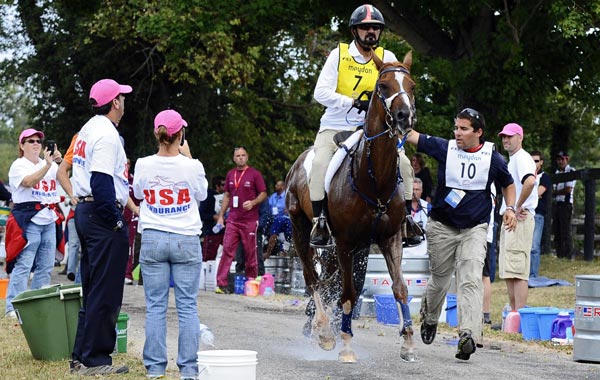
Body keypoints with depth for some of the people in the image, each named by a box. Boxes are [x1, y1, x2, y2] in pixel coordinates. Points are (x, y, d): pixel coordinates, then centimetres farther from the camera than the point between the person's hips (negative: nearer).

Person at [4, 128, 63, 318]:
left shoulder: (49, 164, 18)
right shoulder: (18, 165, 0)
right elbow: (29, 181, -17)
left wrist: (61, 162, -13)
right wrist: (47, 165, -27)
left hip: (48, 219, 7)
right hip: (28, 219, -6)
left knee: (46, 266, 7)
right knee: (23, 265, -12)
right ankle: (13, 307, -13)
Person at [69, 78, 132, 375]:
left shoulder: (87, 131, 16)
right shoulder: (106, 134, -15)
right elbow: (101, 183, -23)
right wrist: (116, 220, -17)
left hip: (84, 213, 10)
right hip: (102, 217, -10)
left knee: (92, 290, 14)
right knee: (105, 292, -6)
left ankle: (81, 357, 16)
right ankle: (94, 359, -4)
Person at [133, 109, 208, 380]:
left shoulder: (144, 165, -5)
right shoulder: (191, 167, -10)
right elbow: (202, 194, 10)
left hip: (152, 239, 1)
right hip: (186, 240, -1)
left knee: (155, 306, 6)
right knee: (187, 306, 3)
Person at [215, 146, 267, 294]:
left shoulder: (254, 174, 0)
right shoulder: (230, 174, 13)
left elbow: (263, 194, 1)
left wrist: (253, 202, -17)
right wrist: (221, 215, 15)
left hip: (250, 220, -3)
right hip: (233, 219, 3)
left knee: (250, 253, 1)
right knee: (227, 250, -6)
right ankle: (221, 284, -9)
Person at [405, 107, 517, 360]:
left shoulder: (492, 158, -3)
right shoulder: (444, 148, -5)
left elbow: (508, 185, 15)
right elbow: (411, 136, -8)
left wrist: (510, 209, 1)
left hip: (474, 228, -1)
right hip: (441, 226, 1)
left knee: (471, 280, -17)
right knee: (440, 280, 13)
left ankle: (468, 335, -27)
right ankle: (429, 319, 42)